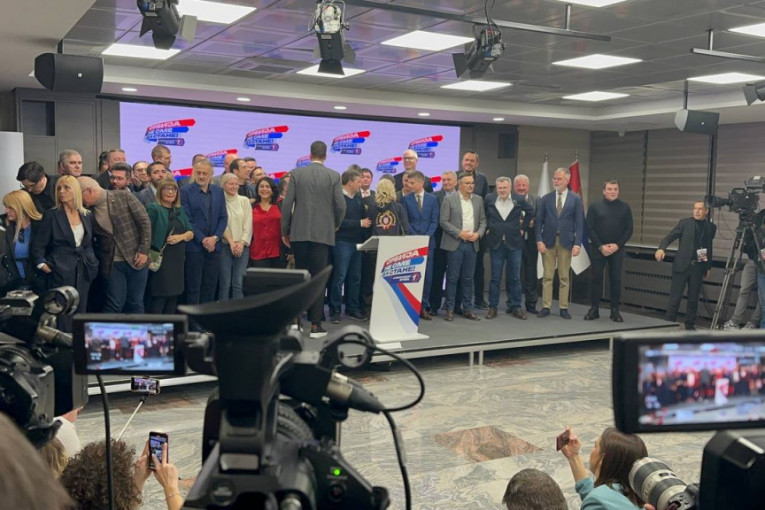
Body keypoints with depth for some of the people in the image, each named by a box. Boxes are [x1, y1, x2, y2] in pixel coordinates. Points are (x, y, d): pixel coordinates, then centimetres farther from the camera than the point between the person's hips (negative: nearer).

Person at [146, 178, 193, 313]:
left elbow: (191, 233, 13)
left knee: (173, 296, 10)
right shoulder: (153, 208, -4)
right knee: (159, 297, -8)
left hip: (178, 260, 7)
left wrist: (181, 237, -8)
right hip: (161, 260, -7)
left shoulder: (180, 211, 16)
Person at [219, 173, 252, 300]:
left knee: (238, 283, -2)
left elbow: (248, 224, 5)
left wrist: (242, 243, -6)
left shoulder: (244, 200, 9)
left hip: (242, 246, 2)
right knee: (225, 283, -2)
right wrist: (231, 242, -10)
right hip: (225, 246, -2)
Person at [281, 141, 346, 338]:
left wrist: (285, 231, 9)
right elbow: (340, 206, -4)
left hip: (299, 233, 2)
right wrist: (335, 225, 15)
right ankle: (315, 325, 0)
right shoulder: (333, 176, -1)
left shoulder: (296, 173, 2)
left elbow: (287, 204, -1)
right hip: (323, 233, -1)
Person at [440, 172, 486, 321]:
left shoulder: (478, 200, 11)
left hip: (472, 244, 4)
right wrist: (459, 233, -14)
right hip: (455, 244, -4)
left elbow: (483, 221, 13)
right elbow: (444, 222, -6)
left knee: (468, 278, 7)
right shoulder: (449, 200, -2)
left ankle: (467, 309, 14)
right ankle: (450, 309, 7)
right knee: (452, 277, 0)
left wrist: (478, 233, -5)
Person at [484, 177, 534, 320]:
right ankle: (492, 307, 11)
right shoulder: (489, 199, 0)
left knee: (514, 278, 4)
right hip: (496, 243, 0)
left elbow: (530, 212, 14)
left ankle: (515, 307, 13)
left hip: (514, 243, 0)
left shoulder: (519, 199, -1)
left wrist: (523, 227, 8)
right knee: (495, 277, 4)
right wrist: (487, 228, 6)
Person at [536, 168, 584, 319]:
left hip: (566, 242, -1)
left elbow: (579, 223, -1)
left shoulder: (575, 199, 2)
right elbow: (539, 221, 4)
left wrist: (577, 244, -10)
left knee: (564, 277, 5)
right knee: (547, 276, 3)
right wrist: (539, 240, -6)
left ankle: (563, 308, 11)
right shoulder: (546, 198, 6)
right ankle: (546, 307, 7)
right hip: (548, 241, 1)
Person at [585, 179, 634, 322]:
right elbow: (590, 229, -2)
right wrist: (600, 246, -11)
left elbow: (629, 229, 3)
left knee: (616, 279, 2)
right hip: (598, 249, -1)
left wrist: (617, 245, -9)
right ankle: (594, 309, 8)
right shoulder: (594, 206, 1)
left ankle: (615, 311, 9)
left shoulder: (625, 207, 5)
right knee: (596, 278, 1)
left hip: (617, 249, 1)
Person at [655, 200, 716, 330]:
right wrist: (661, 248, -27)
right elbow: (670, 236, -8)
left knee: (693, 298, 7)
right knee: (675, 297, -2)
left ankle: (690, 324, 17)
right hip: (681, 265, -2)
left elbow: (709, 247, 15)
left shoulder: (711, 227, 8)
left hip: (698, 267, 2)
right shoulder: (684, 223, 0)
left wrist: (708, 266, 14)